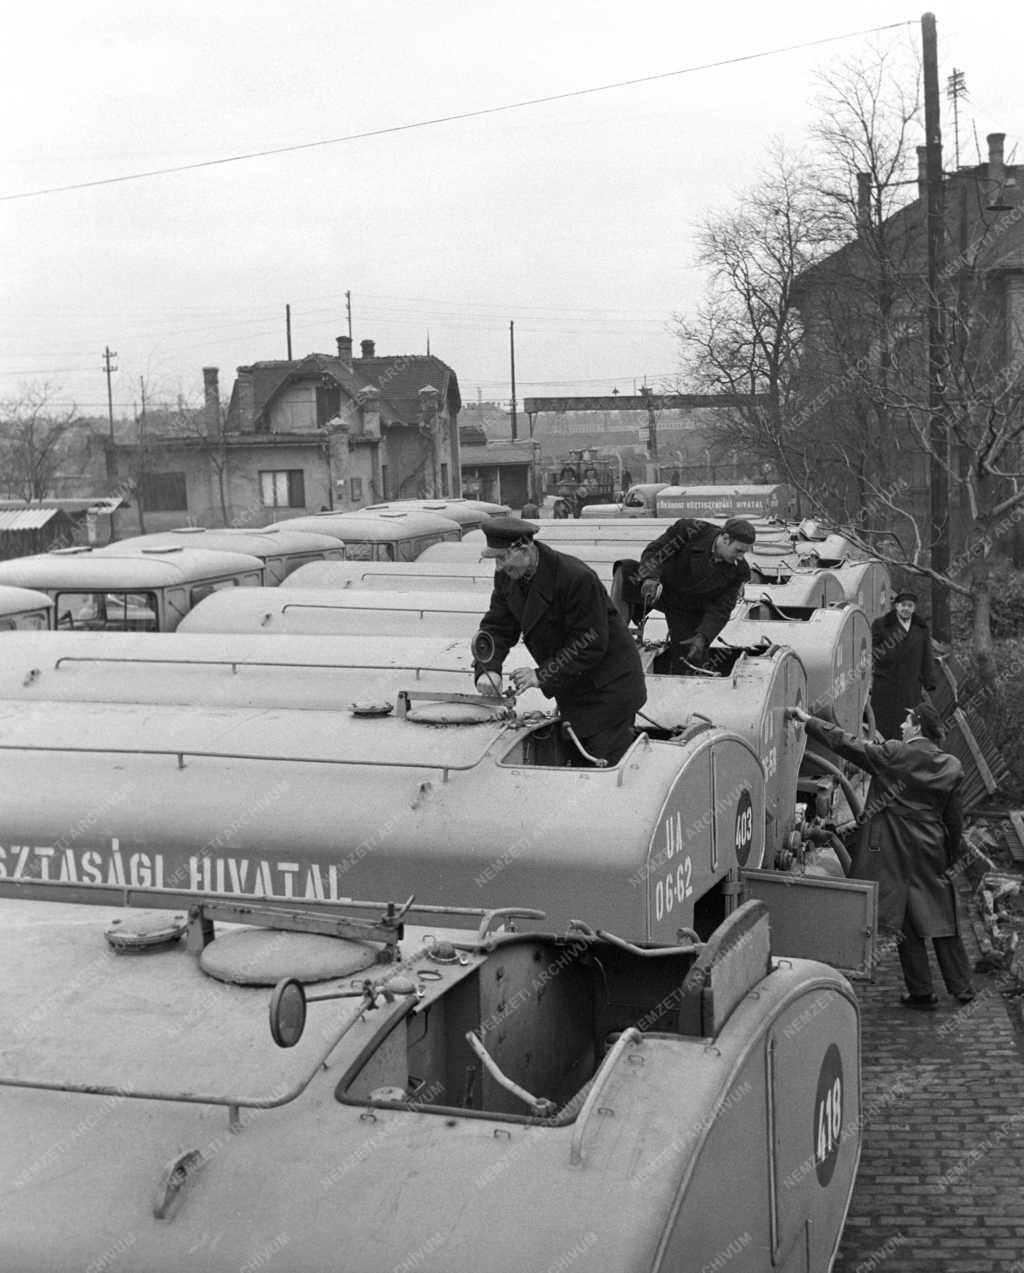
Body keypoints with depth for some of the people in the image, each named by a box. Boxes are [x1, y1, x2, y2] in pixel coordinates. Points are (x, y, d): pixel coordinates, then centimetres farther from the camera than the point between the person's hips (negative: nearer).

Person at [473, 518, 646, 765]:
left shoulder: (577, 578, -26)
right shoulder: (506, 578, -2)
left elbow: (590, 644, -24)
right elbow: (497, 626, 1)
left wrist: (542, 675, -25)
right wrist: (488, 668, -18)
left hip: (607, 687, -8)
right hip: (571, 687, 8)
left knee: (608, 758, -12)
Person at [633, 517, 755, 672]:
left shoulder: (738, 571, -19)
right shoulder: (690, 531, -28)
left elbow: (720, 610, -17)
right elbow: (653, 551, -23)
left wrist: (703, 637, -32)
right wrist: (650, 577, -44)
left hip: (690, 611, 0)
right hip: (660, 589, 0)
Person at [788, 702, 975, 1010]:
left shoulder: (894, 755, -11)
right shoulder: (952, 767, 3)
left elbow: (848, 745, -11)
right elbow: (955, 819, 7)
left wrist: (808, 720, -5)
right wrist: (950, 856, 17)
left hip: (898, 853, -4)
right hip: (933, 852, 4)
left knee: (907, 924, 4)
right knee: (941, 920, 14)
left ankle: (921, 992, 10)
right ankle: (961, 987, 18)